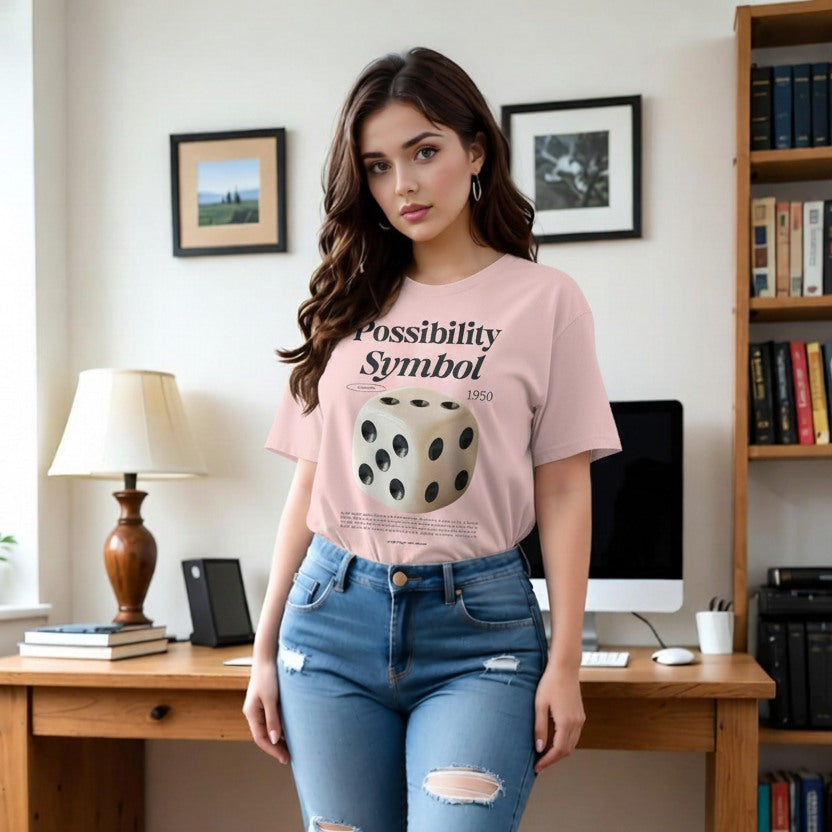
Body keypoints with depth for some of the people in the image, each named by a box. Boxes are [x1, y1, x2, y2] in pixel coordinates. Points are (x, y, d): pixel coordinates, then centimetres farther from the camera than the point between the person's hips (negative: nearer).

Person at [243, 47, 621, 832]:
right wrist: (265, 649, 9)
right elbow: (308, 486, 10)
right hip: (333, 616, 3)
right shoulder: (345, 305, 9)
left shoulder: (545, 300, 0)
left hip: (479, 625, -3)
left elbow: (563, 493, -1)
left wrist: (564, 666, -5)